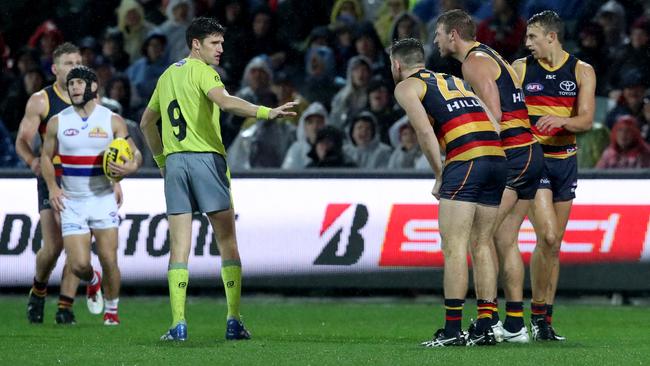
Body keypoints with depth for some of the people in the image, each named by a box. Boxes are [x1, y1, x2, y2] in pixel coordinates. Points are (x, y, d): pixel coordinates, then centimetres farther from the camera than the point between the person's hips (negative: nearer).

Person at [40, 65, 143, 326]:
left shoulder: (112, 121, -1)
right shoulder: (57, 123, 2)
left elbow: (135, 153, 2)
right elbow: (46, 156, 12)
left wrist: (130, 167, -21)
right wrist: (52, 187, -3)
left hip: (103, 199, -1)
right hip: (71, 202, 1)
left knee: (109, 260, -8)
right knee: (78, 265, -8)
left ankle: (111, 309, 14)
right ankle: (93, 282, 28)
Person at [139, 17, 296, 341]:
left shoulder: (167, 75, 17)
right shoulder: (201, 71, -4)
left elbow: (146, 123, 26)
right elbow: (225, 102, -24)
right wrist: (267, 112, -32)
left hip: (174, 162, 6)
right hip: (206, 159, -6)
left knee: (179, 248, 3)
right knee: (228, 244, 1)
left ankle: (178, 324, -6)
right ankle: (234, 321, -4)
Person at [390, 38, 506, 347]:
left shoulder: (406, 87, 10)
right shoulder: (455, 81, 30)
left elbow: (424, 131, -5)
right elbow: (493, 124, 19)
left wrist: (439, 176, 2)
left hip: (467, 159, -7)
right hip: (499, 157, 7)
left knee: (453, 248, -5)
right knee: (481, 245, 12)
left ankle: (452, 330, -9)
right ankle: (485, 327, 9)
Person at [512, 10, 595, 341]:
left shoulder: (582, 72, 3)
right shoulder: (520, 68, 1)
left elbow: (586, 119, -7)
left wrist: (561, 120, -28)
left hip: (565, 161, 3)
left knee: (554, 243, 6)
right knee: (547, 237, -18)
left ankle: (546, 321, 14)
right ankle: (537, 313, -6)